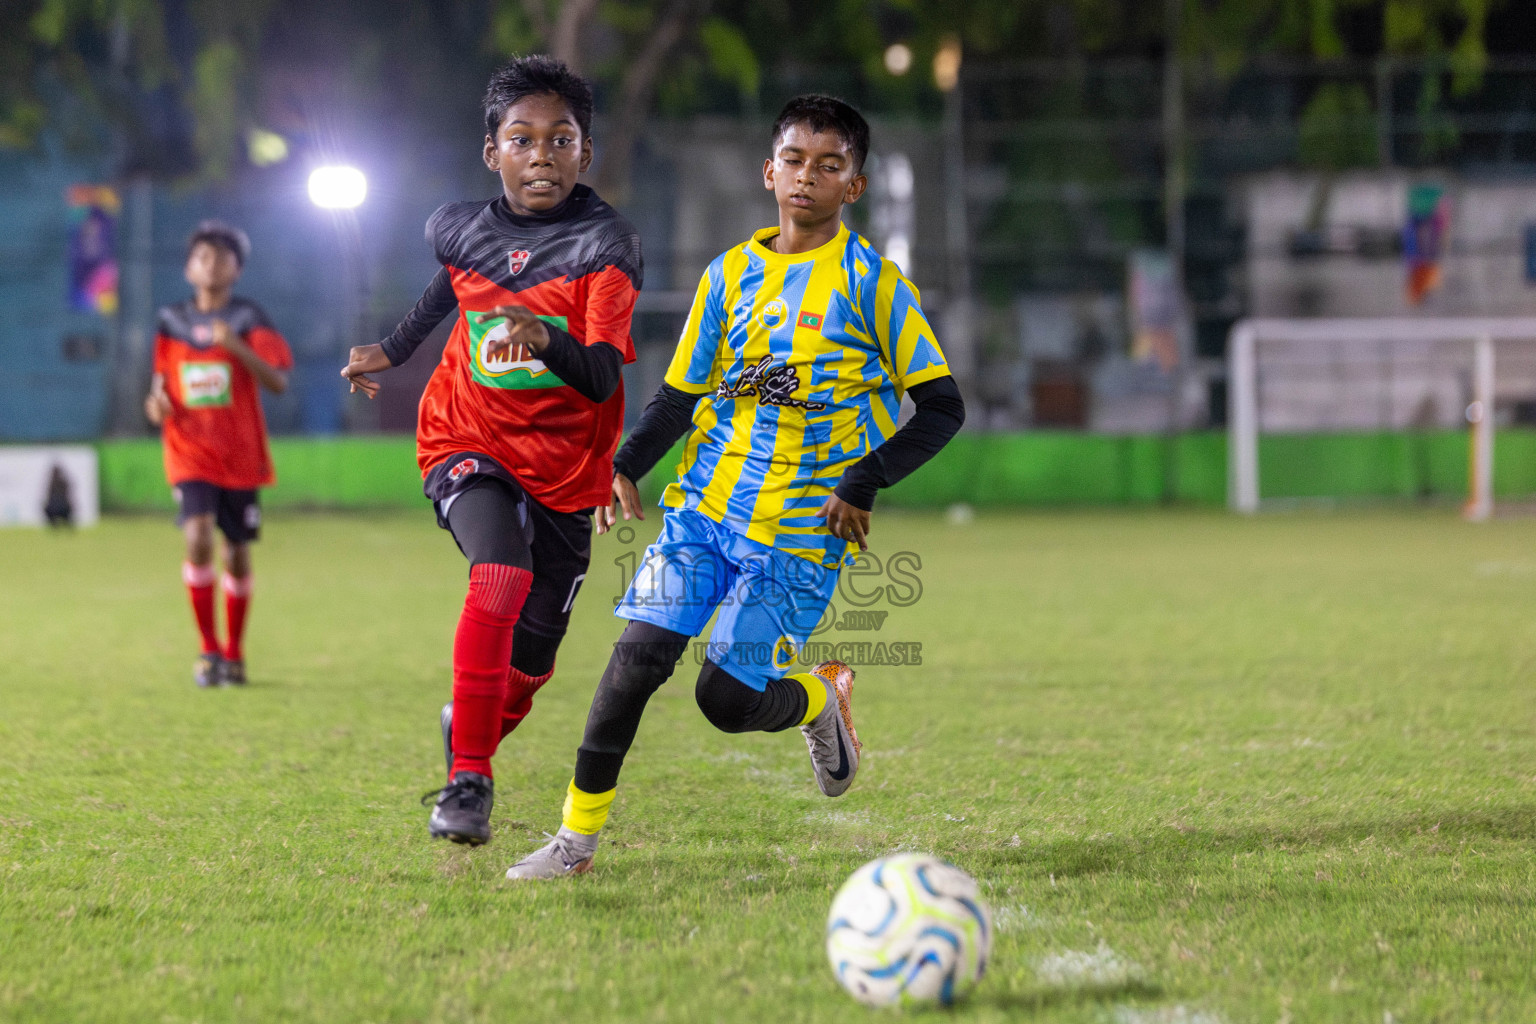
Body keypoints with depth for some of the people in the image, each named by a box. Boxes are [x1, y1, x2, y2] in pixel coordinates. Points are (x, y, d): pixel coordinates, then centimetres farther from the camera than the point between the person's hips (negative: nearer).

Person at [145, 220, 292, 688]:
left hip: (240, 455, 0)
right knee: (198, 537, -20)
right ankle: (208, 650, -9)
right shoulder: (171, 322, 6)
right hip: (190, 453, 0)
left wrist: (237, 347, -24)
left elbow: (278, 382, -11)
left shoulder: (249, 319, -1)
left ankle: (234, 653, 23)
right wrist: (156, 403, -8)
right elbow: (161, 382, 15)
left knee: (238, 553, 6)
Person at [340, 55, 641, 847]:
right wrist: (393, 350, 33)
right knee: (502, 575, -30)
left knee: (529, 659, 6)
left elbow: (601, 378, -25)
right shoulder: (459, 229, -2)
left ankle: (472, 730, 43)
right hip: (467, 445, 0)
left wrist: (545, 339, -45)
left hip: (563, 469, 0)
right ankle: (468, 781, -25)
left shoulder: (605, 245, -13)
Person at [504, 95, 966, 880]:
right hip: (704, 505, 4)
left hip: (802, 531, -4)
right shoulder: (730, 273, 7)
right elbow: (681, 393, 13)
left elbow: (941, 407, -4)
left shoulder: (874, 282, -5)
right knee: (639, 653, -11)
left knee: (727, 697, -7)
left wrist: (865, 484, -14)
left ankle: (820, 700, 26)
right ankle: (578, 832, 0)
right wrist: (626, 467, -3)